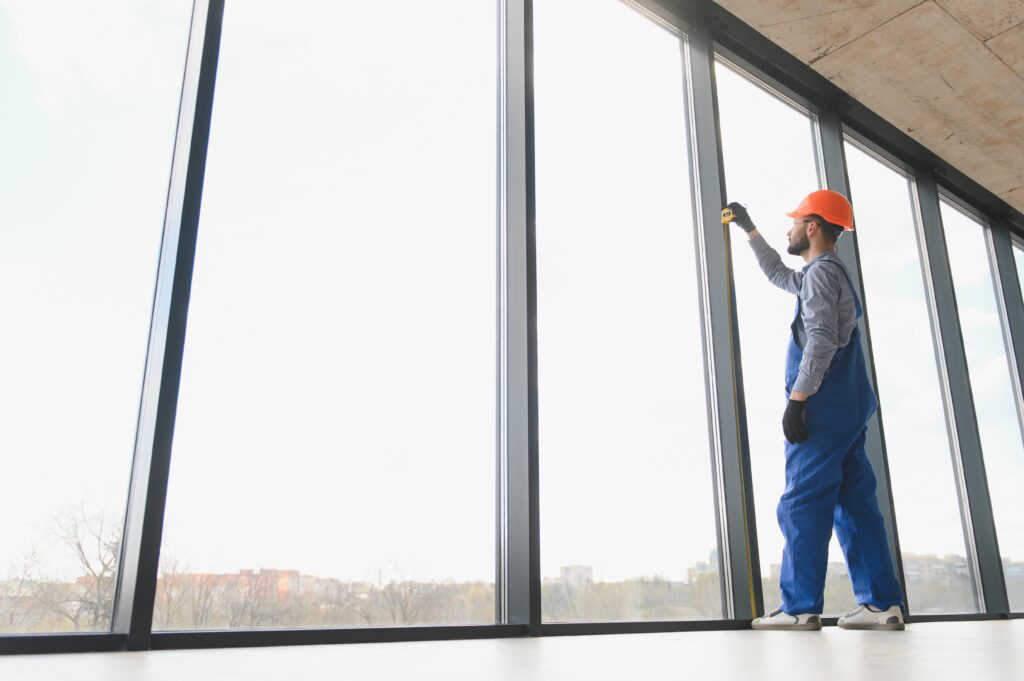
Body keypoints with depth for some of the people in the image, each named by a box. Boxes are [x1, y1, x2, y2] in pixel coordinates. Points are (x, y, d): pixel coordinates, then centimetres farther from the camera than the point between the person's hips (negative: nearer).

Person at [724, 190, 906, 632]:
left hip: (824, 409, -10)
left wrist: (796, 400, -21)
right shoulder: (822, 273, 22)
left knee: (802, 508, -8)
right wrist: (749, 229, 46)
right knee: (855, 505, 8)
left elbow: (821, 341, -19)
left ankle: (800, 608, -6)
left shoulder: (821, 271, -8)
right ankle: (882, 603, 8)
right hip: (849, 409, 10)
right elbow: (777, 274, 41)